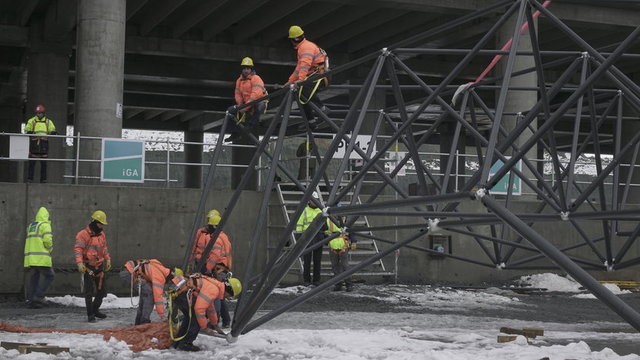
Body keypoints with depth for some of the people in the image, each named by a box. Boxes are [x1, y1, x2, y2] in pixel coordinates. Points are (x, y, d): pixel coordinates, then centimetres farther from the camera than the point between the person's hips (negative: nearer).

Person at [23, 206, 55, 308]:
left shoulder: (30, 226, 19)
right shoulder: (45, 225, -5)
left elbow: (29, 241, 14)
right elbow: (47, 240, -15)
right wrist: (50, 248, 3)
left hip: (30, 257, 7)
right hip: (42, 258, -7)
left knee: (33, 278, 10)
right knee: (48, 276, 0)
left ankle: (30, 300, 6)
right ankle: (38, 297, -10)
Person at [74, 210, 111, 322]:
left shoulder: (102, 234, 11)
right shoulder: (84, 234, -13)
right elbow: (78, 249, -19)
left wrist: (108, 260, 18)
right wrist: (79, 263, -29)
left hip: (99, 266, 7)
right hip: (88, 267, -7)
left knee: (102, 290, 12)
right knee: (89, 292, -4)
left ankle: (95, 310, 29)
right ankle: (90, 314, 3)